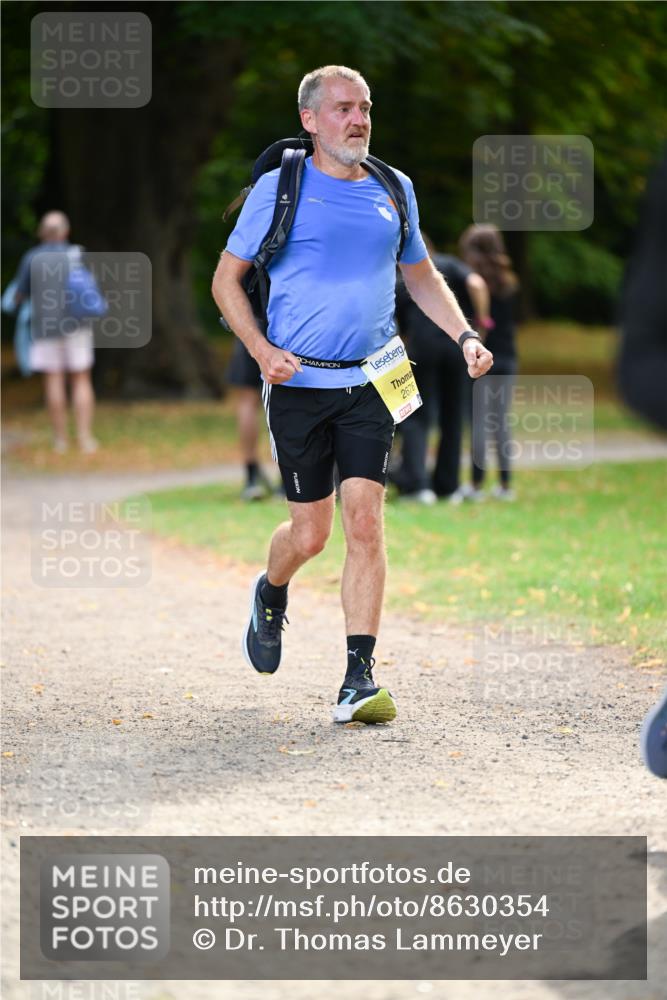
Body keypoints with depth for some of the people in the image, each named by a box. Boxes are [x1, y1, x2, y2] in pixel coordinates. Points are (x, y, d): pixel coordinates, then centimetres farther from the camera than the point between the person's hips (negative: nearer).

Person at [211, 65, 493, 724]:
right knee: (311, 531, 3)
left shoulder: (393, 190, 11)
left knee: (365, 522, -9)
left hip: (370, 384, 2)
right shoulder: (280, 188, 0)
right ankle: (270, 595, 39)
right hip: (299, 383, -2)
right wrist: (262, 350, -11)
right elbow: (226, 280, 4)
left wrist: (465, 335, 8)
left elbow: (420, 275, 24)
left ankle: (359, 679, -8)